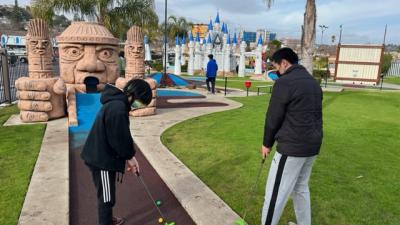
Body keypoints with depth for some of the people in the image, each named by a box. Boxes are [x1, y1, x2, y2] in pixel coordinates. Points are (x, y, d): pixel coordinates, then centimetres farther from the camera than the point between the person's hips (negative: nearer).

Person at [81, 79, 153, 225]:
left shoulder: (116, 103, 7)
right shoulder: (118, 108, -27)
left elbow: (122, 136, 11)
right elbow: (119, 139, -23)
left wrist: (129, 156, 8)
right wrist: (130, 157, -7)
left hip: (101, 156, 11)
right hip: (102, 159, -11)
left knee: (106, 195, 26)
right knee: (107, 198, 5)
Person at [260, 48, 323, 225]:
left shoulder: (284, 82, -14)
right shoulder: (313, 82, 11)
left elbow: (273, 117, -10)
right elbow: (314, 114, 15)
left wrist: (267, 143, 3)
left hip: (292, 147, -9)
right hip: (312, 146, 9)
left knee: (275, 193, 2)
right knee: (301, 188, 23)